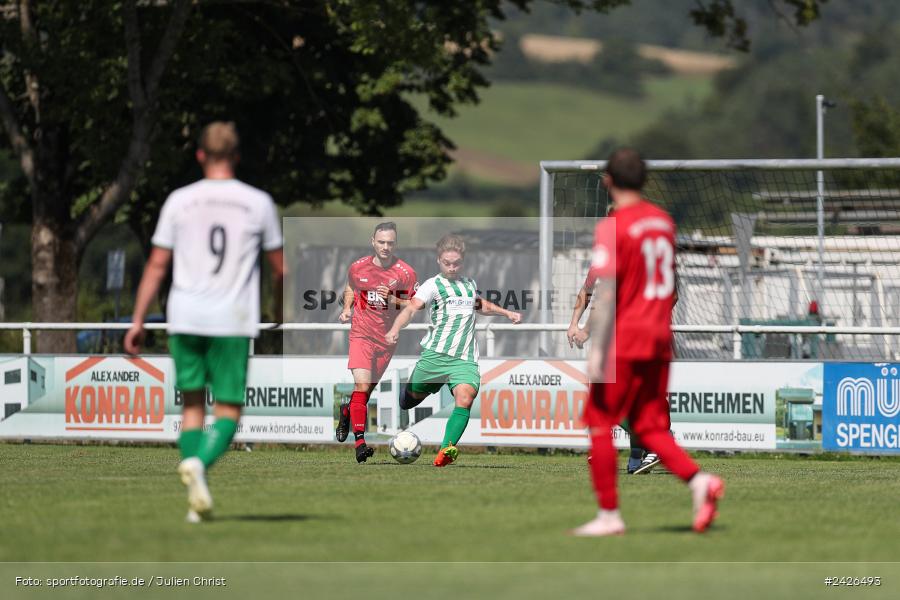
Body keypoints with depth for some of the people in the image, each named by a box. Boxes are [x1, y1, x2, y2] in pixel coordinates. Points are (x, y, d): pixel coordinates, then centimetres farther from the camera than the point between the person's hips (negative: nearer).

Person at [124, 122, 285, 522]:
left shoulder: (179, 201, 3)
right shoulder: (258, 203, 3)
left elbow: (157, 265, 1)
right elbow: (279, 268, 10)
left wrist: (138, 320, 5)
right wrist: (278, 310, 27)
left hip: (185, 318, 1)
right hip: (234, 321, -1)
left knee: (192, 404, 12)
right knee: (228, 410, 3)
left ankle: (198, 500, 3)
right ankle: (199, 463, -27)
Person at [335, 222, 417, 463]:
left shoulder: (406, 273, -8)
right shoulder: (358, 268, -2)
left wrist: (394, 301, -20)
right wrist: (347, 308, 0)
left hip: (387, 338, 1)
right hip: (361, 334, -1)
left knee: (368, 389, 12)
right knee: (362, 385, -18)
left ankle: (347, 412, 45)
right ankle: (360, 441, -18)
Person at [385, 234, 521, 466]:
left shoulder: (470, 284, 18)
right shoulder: (433, 285, -1)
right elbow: (412, 308, -18)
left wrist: (506, 313, 39)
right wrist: (395, 330, -35)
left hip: (465, 359, 3)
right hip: (436, 354, -3)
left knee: (465, 397, -23)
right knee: (410, 398, 6)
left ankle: (446, 449, -31)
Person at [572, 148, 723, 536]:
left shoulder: (612, 227, -12)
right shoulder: (663, 220, 12)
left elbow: (606, 292, -18)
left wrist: (597, 349, -19)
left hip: (623, 341, -7)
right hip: (659, 338, 7)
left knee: (600, 422, 4)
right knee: (649, 427, 10)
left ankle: (609, 515, 3)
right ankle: (699, 480, -12)